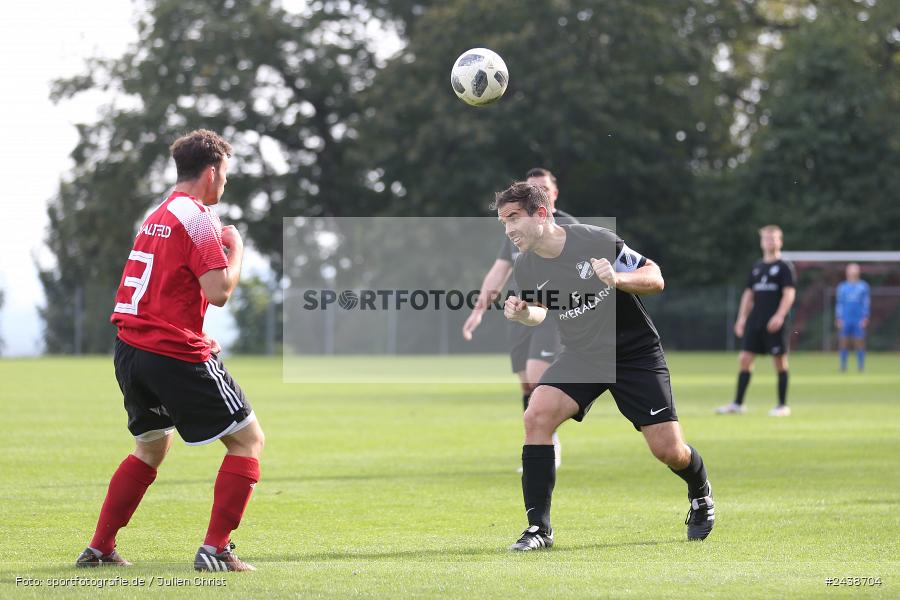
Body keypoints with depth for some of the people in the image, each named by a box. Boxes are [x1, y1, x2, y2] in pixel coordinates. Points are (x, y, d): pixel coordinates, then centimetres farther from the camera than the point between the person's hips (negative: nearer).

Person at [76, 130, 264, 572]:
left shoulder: (157, 216, 18)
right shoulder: (198, 218, -10)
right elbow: (219, 291, -16)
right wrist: (235, 250, 0)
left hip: (131, 349, 9)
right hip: (176, 353, -9)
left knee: (151, 448, 25)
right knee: (248, 438, 1)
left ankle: (99, 548, 20)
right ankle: (215, 549, -6)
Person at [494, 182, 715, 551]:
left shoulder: (596, 241, -20)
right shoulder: (525, 269, -7)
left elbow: (655, 278, -13)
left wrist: (617, 278, -33)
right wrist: (523, 315, -12)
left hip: (634, 351, -3)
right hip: (581, 355, 3)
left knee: (668, 450, -6)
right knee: (536, 416, -23)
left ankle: (701, 496, 32)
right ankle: (538, 528, -16)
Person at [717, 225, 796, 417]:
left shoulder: (784, 267, -1)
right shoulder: (757, 267, 16)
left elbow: (789, 293, -10)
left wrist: (779, 316, -20)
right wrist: (742, 318, 13)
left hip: (774, 323, -6)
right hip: (755, 322, 6)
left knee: (780, 361, -2)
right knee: (745, 358, 0)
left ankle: (783, 405, 5)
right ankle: (737, 404, 3)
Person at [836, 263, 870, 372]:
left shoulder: (863, 286, 7)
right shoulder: (842, 287, 12)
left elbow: (866, 303, 5)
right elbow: (839, 304, 12)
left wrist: (865, 318, -4)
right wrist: (838, 318, 4)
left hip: (859, 320, -1)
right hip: (845, 320, 1)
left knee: (860, 343, -5)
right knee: (843, 344, -1)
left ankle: (860, 367, 0)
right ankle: (843, 366, 7)